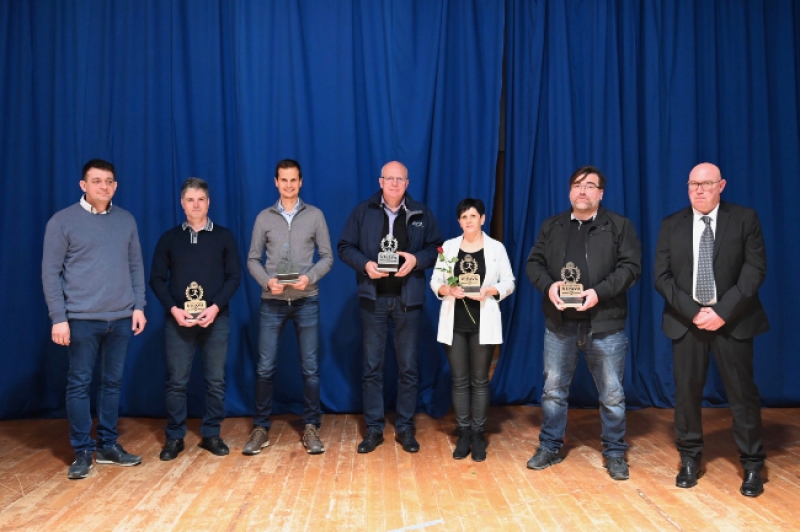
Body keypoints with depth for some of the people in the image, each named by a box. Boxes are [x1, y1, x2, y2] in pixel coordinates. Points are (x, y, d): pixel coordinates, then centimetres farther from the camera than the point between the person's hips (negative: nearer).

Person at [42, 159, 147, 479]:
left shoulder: (126, 220, 7)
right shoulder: (63, 221, -3)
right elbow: (50, 272, -3)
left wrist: (138, 306, 5)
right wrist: (58, 318, -8)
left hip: (121, 318, 3)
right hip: (81, 319, -3)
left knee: (113, 382, 10)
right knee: (79, 384, 3)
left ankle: (108, 445, 22)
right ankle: (82, 451, 13)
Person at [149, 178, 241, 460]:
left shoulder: (224, 236, 5)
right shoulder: (169, 238, 7)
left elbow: (234, 276, 0)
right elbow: (157, 279, 5)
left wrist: (216, 307, -12)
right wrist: (174, 309, -9)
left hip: (215, 318, 0)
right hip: (178, 319, 0)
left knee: (216, 380, 4)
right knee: (176, 381, 3)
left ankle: (211, 434, 16)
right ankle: (174, 437, 14)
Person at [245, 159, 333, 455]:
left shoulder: (314, 215, 4)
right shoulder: (264, 217, 6)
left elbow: (327, 256, 3)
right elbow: (253, 259, 6)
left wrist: (310, 277, -14)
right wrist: (267, 281, -12)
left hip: (306, 301, 0)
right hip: (272, 302, 0)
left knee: (310, 367, 4)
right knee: (265, 367, 2)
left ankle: (311, 427, 16)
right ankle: (261, 428, 15)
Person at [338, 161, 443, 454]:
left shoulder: (422, 214, 4)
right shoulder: (362, 212, 3)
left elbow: (437, 249, 5)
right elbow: (344, 247, 3)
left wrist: (416, 259, -14)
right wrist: (364, 264, -15)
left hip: (408, 298, 0)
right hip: (373, 297, 0)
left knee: (408, 366, 6)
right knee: (372, 365, 5)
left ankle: (405, 428, 18)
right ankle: (374, 428, 16)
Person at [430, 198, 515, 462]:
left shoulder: (496, 248, 2)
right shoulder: (448, 247, 6)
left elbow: (509, 283, 1)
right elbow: (435, 281, 6)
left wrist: (489, 291, -17)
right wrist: (447, 289, -14)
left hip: (483, 322, -1)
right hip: (454, 322, 2)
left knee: (479, 380, 5)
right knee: (459, 380, 5)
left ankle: (478, 435, 13)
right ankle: (463, 434, 14)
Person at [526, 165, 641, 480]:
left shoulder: (619, 226, 2)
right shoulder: (551, 226, 10)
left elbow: (631, 266, -6)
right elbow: (534, 263, 8)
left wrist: (599, 292, -19)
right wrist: (549, 285, -13)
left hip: (605, 324, -2)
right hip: (559, 323, 2)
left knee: (612, 394, 6)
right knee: (553, 389, 10)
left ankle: (615, 453, 22)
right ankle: (549, 447, 25)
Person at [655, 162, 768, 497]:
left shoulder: (745, 219, 1)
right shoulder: (671, 225, 5)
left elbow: (755, 269, -6)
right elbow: (662, 276, 0)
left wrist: (723, 311, -15)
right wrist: (693, 311, -12)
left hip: (732, 319, -1)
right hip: (686, 320, 2)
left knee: (742, 393, 4)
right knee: (686, 391, 6)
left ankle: (752, 465, 17)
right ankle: (690, 459, 21)